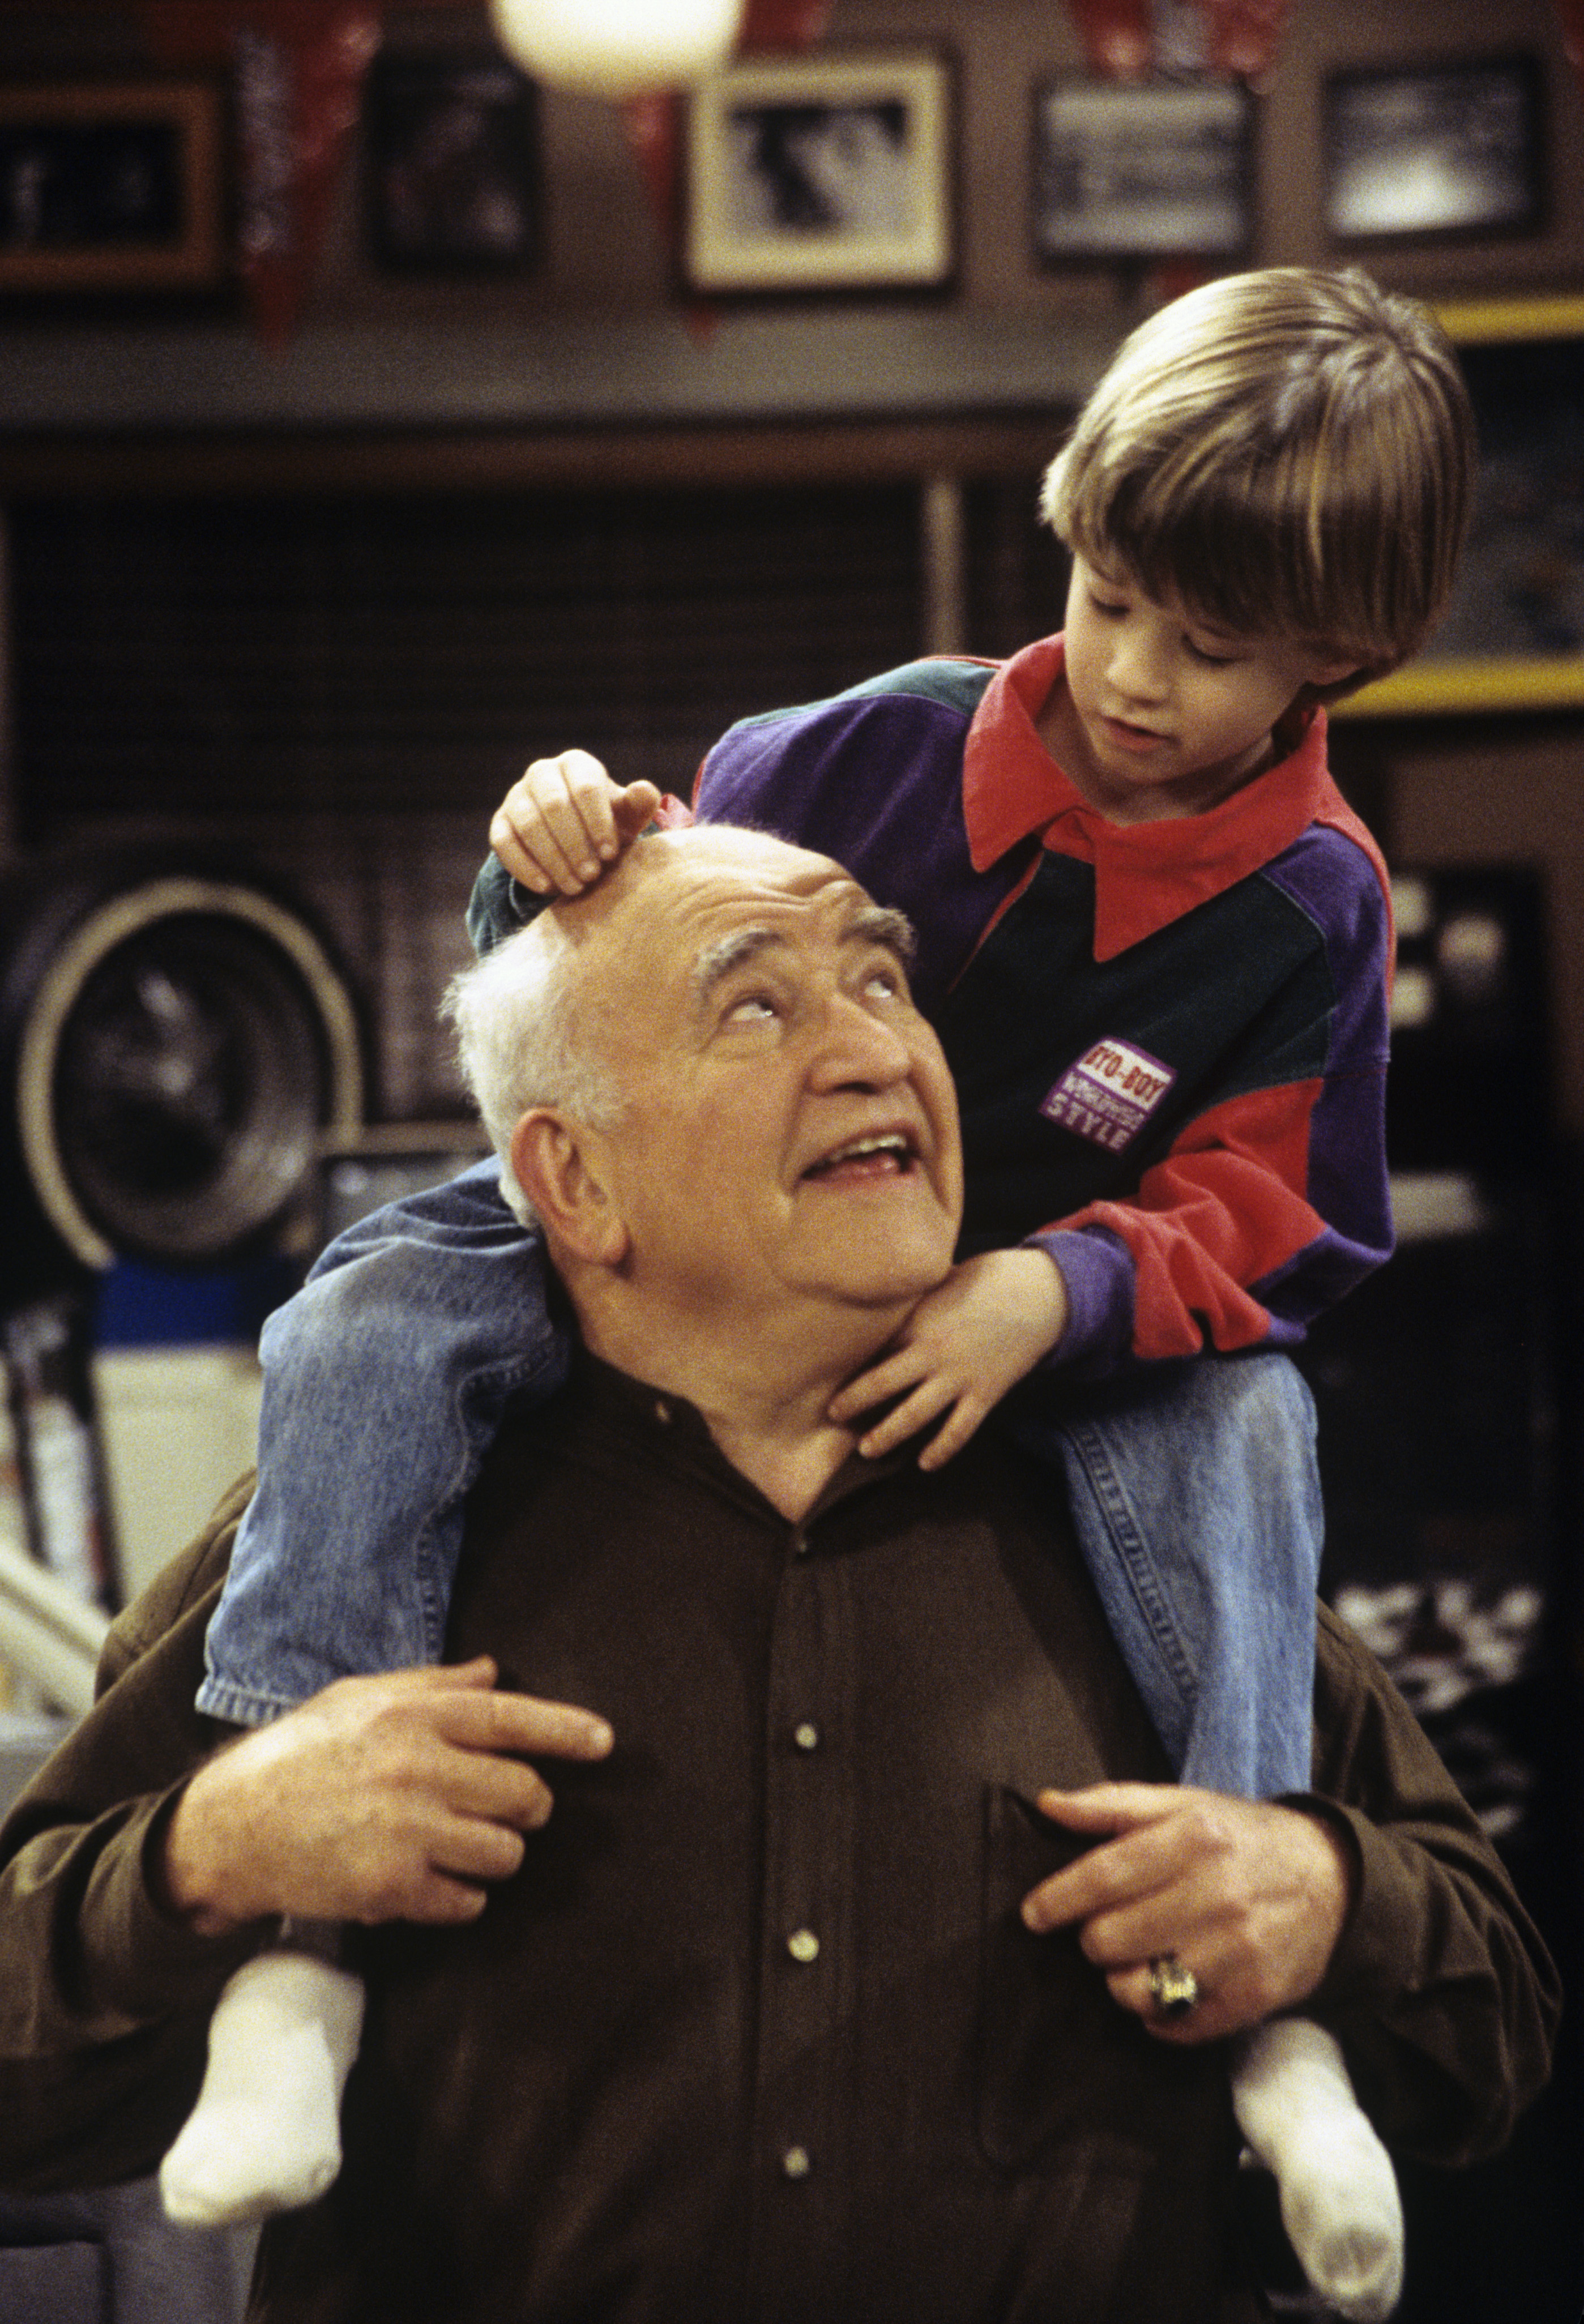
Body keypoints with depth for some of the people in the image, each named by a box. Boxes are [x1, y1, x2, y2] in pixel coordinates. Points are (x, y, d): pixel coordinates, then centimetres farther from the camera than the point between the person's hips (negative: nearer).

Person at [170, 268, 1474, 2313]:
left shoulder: (1308, 908, -10)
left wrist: (1061, 1292, -31)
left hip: (1040, 1325, -1)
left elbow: (1266, 1227, -12)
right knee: (375, 1321, -23)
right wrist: (564, 863, -20)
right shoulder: (900, 743, -7)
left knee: (1236, 1428, -33)